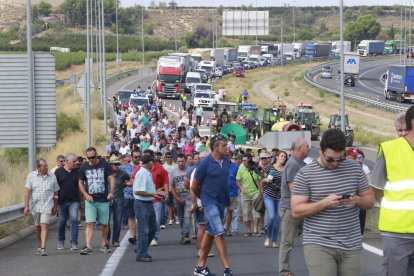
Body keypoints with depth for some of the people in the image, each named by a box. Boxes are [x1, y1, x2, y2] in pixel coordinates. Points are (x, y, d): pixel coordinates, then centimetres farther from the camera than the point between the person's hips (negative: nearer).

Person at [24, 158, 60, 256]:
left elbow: (55, 193, 8)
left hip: (47, 205, -2)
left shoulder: (52, 177, 1)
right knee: (38, 227, 13)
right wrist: (26, 206, -7)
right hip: (35, 205, 2)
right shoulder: (31, 176, 1)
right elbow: (28, 192, -1)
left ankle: (43, 248, -18)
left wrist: (55, 206, 10)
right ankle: (40, 245, 29)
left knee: (44, 225, -14)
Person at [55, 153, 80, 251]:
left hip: (74, 201, 0)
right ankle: (61, 242, 30)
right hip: (62, 201, 0)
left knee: (74, 220, -14)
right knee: (61, 222, 10)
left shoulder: (77, 172, 6)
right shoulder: (58, 172, 1)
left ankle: (74, 243, -10)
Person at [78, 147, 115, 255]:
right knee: (89, 223, -11)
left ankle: (104, 244, 26)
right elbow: (80, 183, 11)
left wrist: (111, 192, -22)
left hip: (104, 200, 0)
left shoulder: (105, 165, -1)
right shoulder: (84, 167, 5)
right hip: (90, 200, 0)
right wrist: (86, 195, -4)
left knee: (104, 223, 9)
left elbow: (111, 178, -6)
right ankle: (88, 247, -16)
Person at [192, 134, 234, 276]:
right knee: (219, 233, -13)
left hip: (222, 201, 7)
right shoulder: (205, 163, -12)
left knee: (210, 233, 12)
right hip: (210, 202, -7)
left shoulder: (226, 161, 5)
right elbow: (194, 187, -4)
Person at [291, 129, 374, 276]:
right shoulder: (305, 174, -3)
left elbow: (370, 199, 12)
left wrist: (357, 200, -11)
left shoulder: (355, 168, 7)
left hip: (351, 245, 4)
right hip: (318, 245, -3)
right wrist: (324, 203, -21)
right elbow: (296, 210, -7)